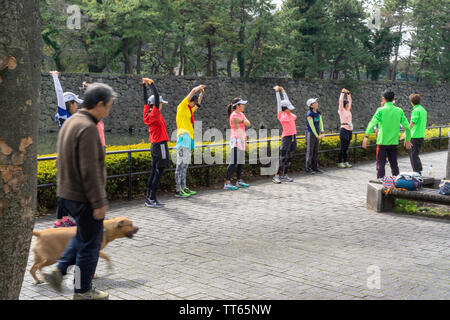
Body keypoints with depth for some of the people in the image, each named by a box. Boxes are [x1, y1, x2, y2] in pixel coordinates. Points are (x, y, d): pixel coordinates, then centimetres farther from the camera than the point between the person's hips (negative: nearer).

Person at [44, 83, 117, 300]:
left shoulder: (70, 122, 9)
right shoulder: (88, 128, -22)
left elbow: (61, 161, 17)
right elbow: (90, 171, -25)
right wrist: (99, 203, -21)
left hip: (67, 193, 9)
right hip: (83, 197, -9)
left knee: (84, 236, 25)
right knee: (90, 243, 5)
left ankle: (59, 270, 20)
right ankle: (83, 291, 17)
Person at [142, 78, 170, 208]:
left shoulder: (147, 114, 8)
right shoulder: (155, 114, -14)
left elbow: (146, 100, 18)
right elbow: (156, 97, -21)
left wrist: (144, 85, 19)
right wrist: (151, 83, -13)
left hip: (154, 145, 9)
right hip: (160, 145, -9)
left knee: (154, 171, 12)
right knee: (159, 172, -7)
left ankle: (149, 198, 14)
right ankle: (152, 199, -8)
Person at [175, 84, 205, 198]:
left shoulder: (190, 109, 22)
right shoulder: (182, 107, -2)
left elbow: (198, 104, 42)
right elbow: (193, 91, -7)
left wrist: (201, 94, 37)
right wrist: (199, 87, 8)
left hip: (189, 139, 9)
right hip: (184, 138, -9)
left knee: (185, 165, 10)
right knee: (181, 165, -10)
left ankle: (184, 188, 14)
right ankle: (178, 190, -12)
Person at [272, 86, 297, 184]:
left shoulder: (290, 115, 12)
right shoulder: (281, 114, -4)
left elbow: (287, 100, 22)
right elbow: (279, 102, 2)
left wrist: (283, 91, 27)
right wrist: (277, 91, 11)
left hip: (293, 137, 7)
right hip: (286, 137, -7)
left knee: (289, 157, 9)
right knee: (283, 157, -7)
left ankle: (285, 175, 16)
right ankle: (276, 176, -2)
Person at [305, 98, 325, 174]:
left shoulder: (318, 112, 6)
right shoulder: (309, 114, -16)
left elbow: (321, 123, 7)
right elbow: (311, 126, -16)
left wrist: (322, 133, -4)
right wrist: (317, 136, -12)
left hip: (317, 134, 7)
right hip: (310, 133, -7)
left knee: (316, 151, 10)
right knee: (310, 151, -2)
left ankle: (315, 167, 16)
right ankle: (308, 168, 4)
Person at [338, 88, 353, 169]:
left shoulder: (348, 110, 14)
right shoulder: (342, 110, -4)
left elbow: (350, 101, 23)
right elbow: (341, 101, -11)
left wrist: (349, 94, 17)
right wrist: (343, 93, -8)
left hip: (350, 130, 7)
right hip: (344, 130, -7)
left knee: (346, 148, 9)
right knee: (342, 148, -5)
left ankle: (346, 162, 13)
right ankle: (340, 163, 0)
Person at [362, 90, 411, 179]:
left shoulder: (381, 110, -8)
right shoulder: (399, 111, 3)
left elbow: (372, 123, -21)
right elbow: (407, 126, 3)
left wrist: (366, 136, -24)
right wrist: (408, 139, 13)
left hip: (382, 142, -4)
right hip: (394, 142, 4)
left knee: (380, 164, 3)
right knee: (394, 164, 14)